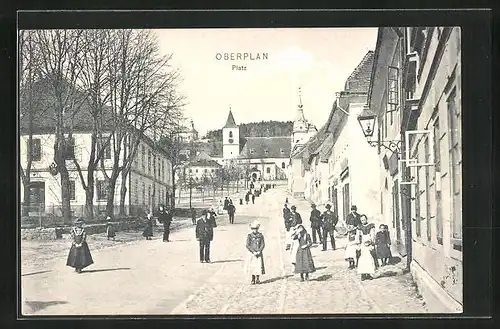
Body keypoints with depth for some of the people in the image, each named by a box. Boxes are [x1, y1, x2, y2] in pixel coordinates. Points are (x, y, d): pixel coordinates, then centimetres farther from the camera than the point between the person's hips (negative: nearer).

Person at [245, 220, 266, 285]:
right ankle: (253, 279, 10)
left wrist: (259, 251, -12)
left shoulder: (260, 235, 4)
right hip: (251, 253, -1)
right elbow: (247, 245, -5)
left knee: (259, 265, -4)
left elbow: (263, 244, 2)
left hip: (259, 253, 1)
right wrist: (253, 252, -13)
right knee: (252, 266, 0)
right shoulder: (249, 236, 0)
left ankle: (258, 279, 8)